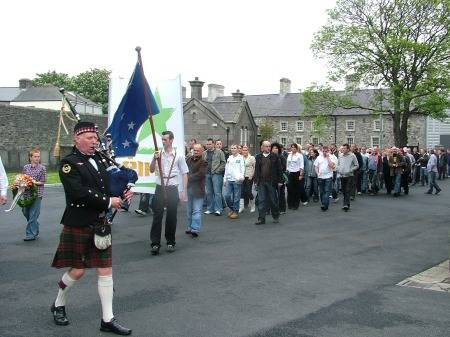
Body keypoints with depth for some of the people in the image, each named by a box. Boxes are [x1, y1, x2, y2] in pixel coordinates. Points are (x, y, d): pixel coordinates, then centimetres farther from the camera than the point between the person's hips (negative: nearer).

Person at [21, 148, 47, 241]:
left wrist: (35, 182, -17)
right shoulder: (26, 167, 7)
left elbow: (43, 181, -3)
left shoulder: (42, 168, -2)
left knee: (33, 214, -5)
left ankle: (31, 234, 1)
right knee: (25, 212, 11)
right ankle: (35, 227, 33)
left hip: (37, 194, -4)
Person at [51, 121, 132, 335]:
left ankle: (108, 319, 11)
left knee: (106, 271, 5)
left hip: (100, 225, 6)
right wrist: (108, 202, -21)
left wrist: (124, 194, -7)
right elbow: (79, 192, -23)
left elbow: (111, 185, 16)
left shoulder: (100, 160, 11)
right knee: (77, 271, 4)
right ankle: (58, 305, 32)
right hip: (78, 226, -6)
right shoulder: (69, 163, -10)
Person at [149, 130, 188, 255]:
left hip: (172, 189, -1)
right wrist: (154, 159, -12)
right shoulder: (159, 154, 6)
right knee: (157, 216, -2)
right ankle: (155, 243, -1)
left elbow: (184, 174, 2)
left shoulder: (179, 156, 0)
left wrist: (183, 191, -3)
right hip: (160, 188, 1)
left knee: (171, 217, 5)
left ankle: (170, 242, 18)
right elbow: (151, 170, 6)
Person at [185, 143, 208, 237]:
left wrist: (189, 178, -13)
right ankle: (190, 227, 25)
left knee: (196, 211, -9)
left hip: (198, 189, -7)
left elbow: (200, 174, -17)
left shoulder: (203, 162, -8)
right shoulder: (189, 159, 12)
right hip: (188, 188, 7)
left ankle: (195, 229, -10)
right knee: (189, 210, 15)